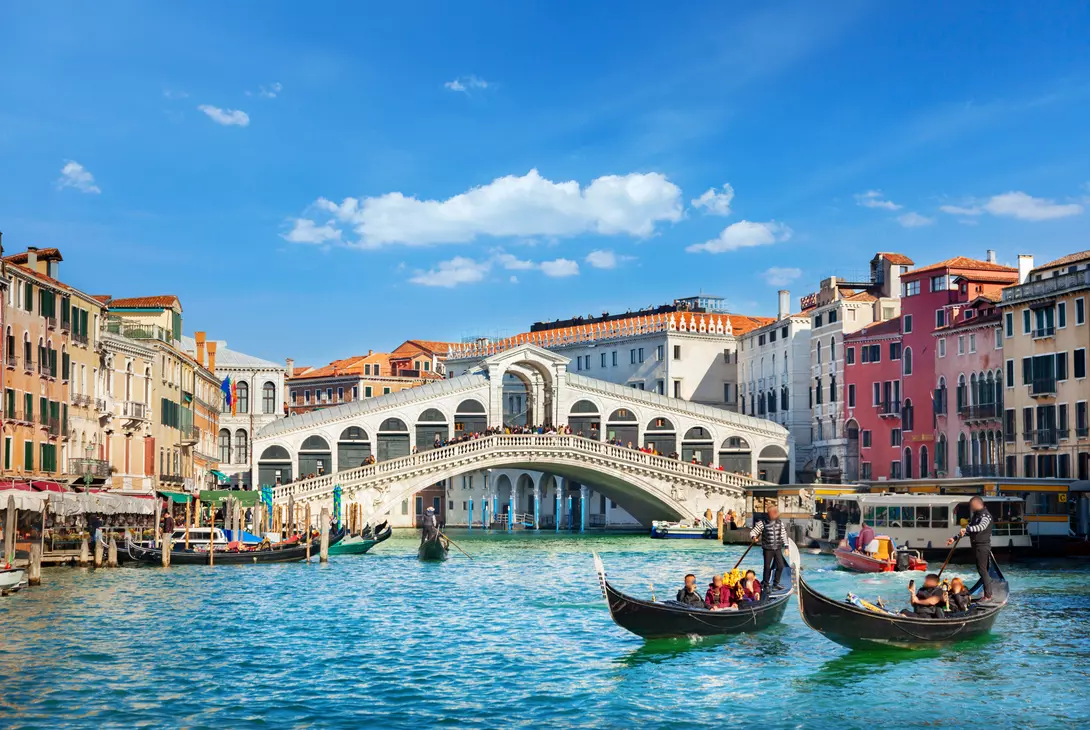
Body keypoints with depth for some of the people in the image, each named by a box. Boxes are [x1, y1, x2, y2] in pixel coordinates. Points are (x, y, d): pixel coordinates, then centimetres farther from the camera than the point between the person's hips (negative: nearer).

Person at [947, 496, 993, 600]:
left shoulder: (986, 515, -12)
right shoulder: (975, 515, 17)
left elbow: (981, 526, -32)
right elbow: (968, 530, 22)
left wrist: (967, 528, -43)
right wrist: (955, 538, 15)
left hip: (983, 546, -9)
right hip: (976, 546, 9)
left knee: (982, 570, -9)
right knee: (981, 569, 11)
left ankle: (988, 595, -7)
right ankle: (987, 594, 16)